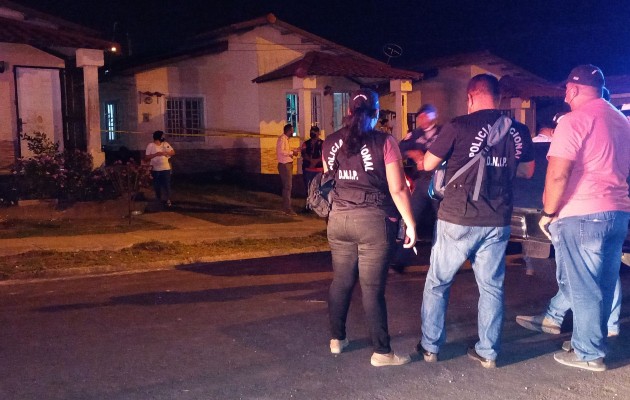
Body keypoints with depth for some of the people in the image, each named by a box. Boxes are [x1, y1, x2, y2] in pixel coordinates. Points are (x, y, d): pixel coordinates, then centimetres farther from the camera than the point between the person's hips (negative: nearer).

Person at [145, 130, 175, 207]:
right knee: (157, 186, 10)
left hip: (165, 168, 1)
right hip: (155, 169, -1)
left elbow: (173, 152, 9)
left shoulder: (166, 144, 4)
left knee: (167, 185, -2)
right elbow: (146, 157, -7)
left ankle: (167, 200, 6)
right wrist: (155, 154, -19)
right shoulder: (151, 145, -5)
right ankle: (158, 200, 26)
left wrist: (166, 153, -11)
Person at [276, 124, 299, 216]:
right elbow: (281, 151, -25)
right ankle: (288, 209, -9)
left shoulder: (285, 139, 16)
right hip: (284, 165, -10)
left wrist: (293, 152, 9)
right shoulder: (282, 139, -14)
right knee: (288, 186, -10)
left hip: (287, 165, 10)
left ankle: (285, 207, 22)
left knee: (286, 186, 14)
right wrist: (292, 152, -17)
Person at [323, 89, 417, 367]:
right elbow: (397, 189, -10)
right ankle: (382, 352, 10)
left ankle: (337, 339, 28)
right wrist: (410, 224, -3)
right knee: (372, 288, 0)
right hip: (374, 221, -4)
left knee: (341, 281, 16)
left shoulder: (331, 142, 5)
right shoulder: (384, 142, -8)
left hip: (339, 219, 5)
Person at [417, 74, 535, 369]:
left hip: (457, 220, -3)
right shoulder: (519, 131, 2)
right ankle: (488, 352, 20)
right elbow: (527, 171, 15)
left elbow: (428, 164, -2)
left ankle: (430, 346, 20)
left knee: (437, 283, 12)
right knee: (491, 287, 14)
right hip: (498, 222, 4)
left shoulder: (458, 127, -11)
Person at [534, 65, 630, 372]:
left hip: (582, 214, -8)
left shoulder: (574, 120, -11)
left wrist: (547, 213, -8)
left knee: (582, 287, 2)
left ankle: (588, 353, 12)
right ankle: (593, 341, 27)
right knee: (603, 285, 15)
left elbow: (558, 175, -18)